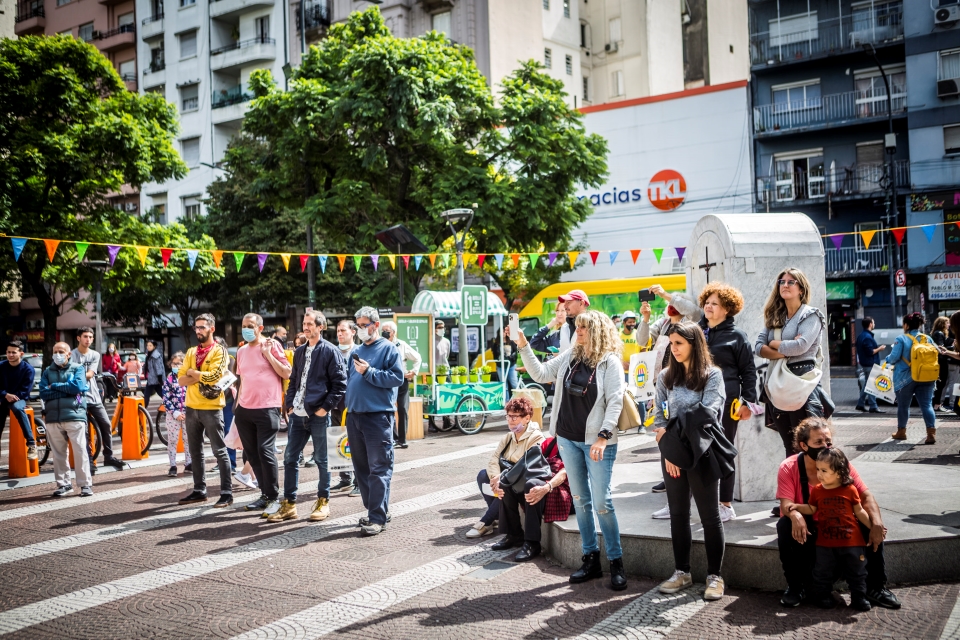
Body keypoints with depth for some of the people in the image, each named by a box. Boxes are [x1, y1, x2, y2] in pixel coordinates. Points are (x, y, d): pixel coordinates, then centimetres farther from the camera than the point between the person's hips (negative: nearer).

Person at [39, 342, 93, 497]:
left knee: (80, 451, -5)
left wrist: (55, 386, -4)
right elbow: (43, 393, 0)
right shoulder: (47, 372, 14)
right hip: (53, 418, 3)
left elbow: (78, 386, -12)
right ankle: (64, 484, 16)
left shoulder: (77, 368, 6)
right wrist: (67, 390, -7)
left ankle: (86, 484, 1)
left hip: (74, 416, -3)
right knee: (58, 453, 7)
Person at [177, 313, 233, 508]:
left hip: (211, 408, -7)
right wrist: (201, 377, -12)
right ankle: (199, 490, 22)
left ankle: (227, 492, 1)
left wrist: (192, 372, -6)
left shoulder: (219, 351, -6)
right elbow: (181, 380, 4)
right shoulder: (191, 352, 12)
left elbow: (212, 376, -21)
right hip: (191, 407, 7)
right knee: (195, 451, 13)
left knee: (219, 451, -2)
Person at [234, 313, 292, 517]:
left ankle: (274, 497, 1)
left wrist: (268, 354, -14)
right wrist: (237, 405, 19)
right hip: (244, 410, 7)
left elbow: (287, 373, -9)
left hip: (267, 408, -6)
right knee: (252, 453, 9)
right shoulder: (241, 351, 13)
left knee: (265, 452, -9)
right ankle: (265, 494, 20)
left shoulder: (272, 345, -4)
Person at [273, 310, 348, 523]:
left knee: (322, 459, 4)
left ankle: (323, 502, 17)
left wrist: (325, 407, -13)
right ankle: (289, 504, 15)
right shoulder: (299, 351, 14)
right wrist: (289, 405, 9)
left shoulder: (330, 351, -6)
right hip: (298, 415, 7)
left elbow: (340, 383, -9)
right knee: (290, 458, 7)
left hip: (318, 415, -6)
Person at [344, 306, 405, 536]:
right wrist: (347, 406, 10)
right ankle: (375, 508, 24)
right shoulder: (356, 351, 17)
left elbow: (397, 378, -12)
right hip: (354, 415, 7)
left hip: (378, 416, -7)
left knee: (379, 468, -6)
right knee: (361, 467, 12)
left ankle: (377, 517, -5)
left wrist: (369, 372, -15)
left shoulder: (389, 349, -2)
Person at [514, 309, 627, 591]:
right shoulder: (569, 357, 7)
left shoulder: (610, 362, -9)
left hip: (597, 441, -6)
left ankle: (616, 562, 8)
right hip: (568, 439, 6)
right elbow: (541, 373, 9)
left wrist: (604, 436, -21)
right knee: (580, 501, 12)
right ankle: (590, 559, 23)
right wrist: (524, 346, 1)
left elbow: (615, 401, -14)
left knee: (602, 502, -6)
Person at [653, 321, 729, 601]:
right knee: (678, 514, 10)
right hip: (671, 454, 4)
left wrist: (672, 433, -13)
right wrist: (668, 451, -7)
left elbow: (708, 413, -13)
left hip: (702, 452, -4)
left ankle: (714, 576, 11)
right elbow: (658, 416, 6)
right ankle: (682, 572, 21)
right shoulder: (666, 377, 9)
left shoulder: (713, 375, -3)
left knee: (709, 514, 3)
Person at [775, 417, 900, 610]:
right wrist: (794, 514, -52)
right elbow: (786, 503, -27)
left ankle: (876, 587, -5)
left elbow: (865, 495, -17)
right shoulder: (788, 468, -17)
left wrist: (877, 523, -35)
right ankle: (796, 586, -15)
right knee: (785, 526, -34)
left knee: (872, 526, -21)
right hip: (805, 526, -2)